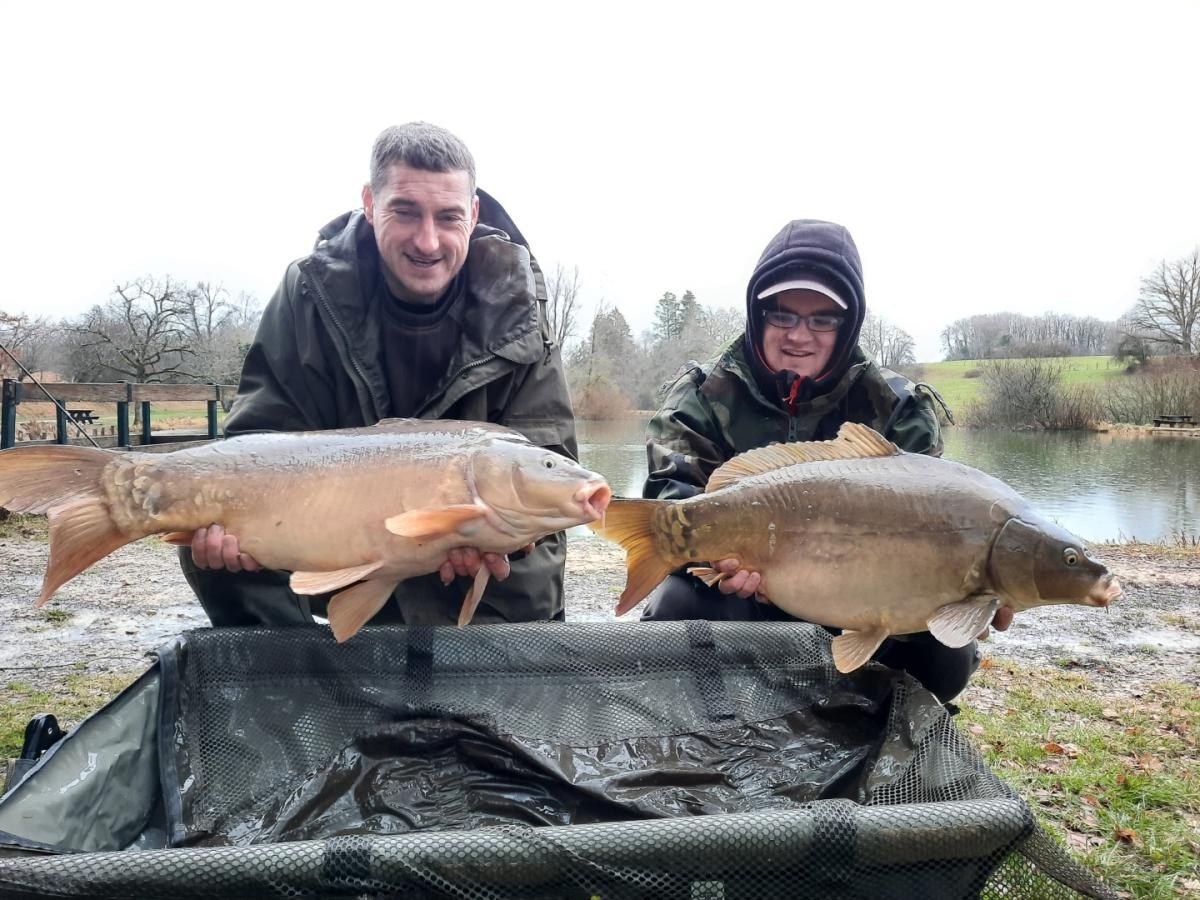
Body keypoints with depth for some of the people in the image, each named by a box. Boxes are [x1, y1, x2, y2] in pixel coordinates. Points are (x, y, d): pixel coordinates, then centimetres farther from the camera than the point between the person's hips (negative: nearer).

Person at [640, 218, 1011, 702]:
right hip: (737, 601, -1)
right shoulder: (703, 395, -4)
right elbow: (672, 492, -17)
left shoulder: (896, 409, -2)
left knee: (942, 648, -24)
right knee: (677, 605, -32)